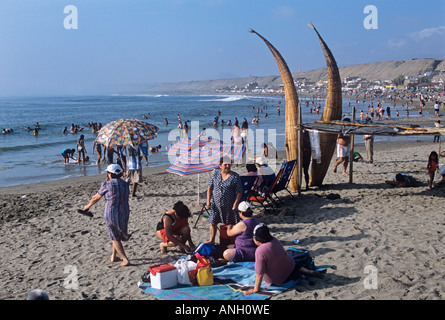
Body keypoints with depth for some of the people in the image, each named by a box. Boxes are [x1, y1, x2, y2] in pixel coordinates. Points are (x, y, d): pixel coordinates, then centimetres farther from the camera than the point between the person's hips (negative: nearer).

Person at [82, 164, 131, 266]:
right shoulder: (125, 184, 5)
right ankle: (113, 256, 34)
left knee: (115, 238, 9)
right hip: (124, 213, 5)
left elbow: (96, 198, 4)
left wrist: (87, 206, 24)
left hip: (111, 214, -5)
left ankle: (125, 260, 4)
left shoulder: (106, 185, -10)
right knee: (118, 235, 25)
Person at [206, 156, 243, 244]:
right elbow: (210, 187, 7)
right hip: (216, 204, 3)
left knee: (231, 224, 8)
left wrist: (236, 203, -16)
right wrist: (208, 201, 2)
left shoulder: (235, 176, -8)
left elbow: (239, 191, -7)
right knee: (213, 222, 10)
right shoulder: (215, 173, 2)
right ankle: (212, 240, 26)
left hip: (229, 205, -3)